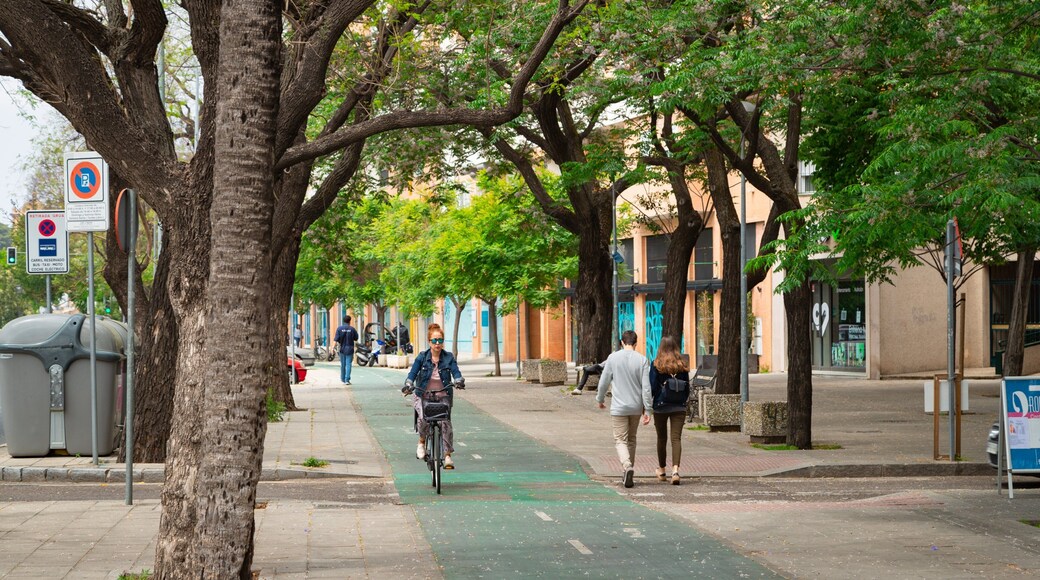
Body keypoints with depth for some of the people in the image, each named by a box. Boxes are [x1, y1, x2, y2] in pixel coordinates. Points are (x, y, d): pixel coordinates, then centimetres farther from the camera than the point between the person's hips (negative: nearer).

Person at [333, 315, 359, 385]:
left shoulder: (339, 328, -5)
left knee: (342, 364, 15)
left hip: (342, 349, 2)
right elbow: (356, 339, 5)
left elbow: (336, 340, -11)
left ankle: (343, 379, 26)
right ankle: (347, 379, -10)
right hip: (350, 349, -1)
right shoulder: (352, 329, -5)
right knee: (348, 364, -1)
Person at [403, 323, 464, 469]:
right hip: (423, 396, -1)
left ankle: (447, 456, -16)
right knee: (424, 418, -28)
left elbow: (456, 372, -6)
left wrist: (459, 381, -28)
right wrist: (408, 385, -25)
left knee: (446, 422, -20)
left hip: (443, 396, 1)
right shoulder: (422, 357, 2)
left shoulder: (449, 357, 4)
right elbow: (413, 373, -5)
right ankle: (422, 442, 2)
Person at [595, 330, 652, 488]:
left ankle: (627, 467, -26)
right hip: (636, 407, 2)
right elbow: (646, 387, -7)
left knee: (620, 440, -1)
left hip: (619, 407, -2)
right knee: (631, 439, 17)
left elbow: (604, 382, 1)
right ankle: (627, 474, 23)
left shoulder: (613, 358, -4)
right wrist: (647, 410, -4)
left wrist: (600, 399, 18)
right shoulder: (642, 360, -4)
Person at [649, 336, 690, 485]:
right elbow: (687, 388, 8)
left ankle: (661, 470, 27)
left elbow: (652, 387, -7)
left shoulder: (656, 365, -5)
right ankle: (675, 469, -23)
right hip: (679, 407, 1)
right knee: (676, 438, -4)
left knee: (662, 438, 14)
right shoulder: (682, 365, 4)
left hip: (661, 407, -1)